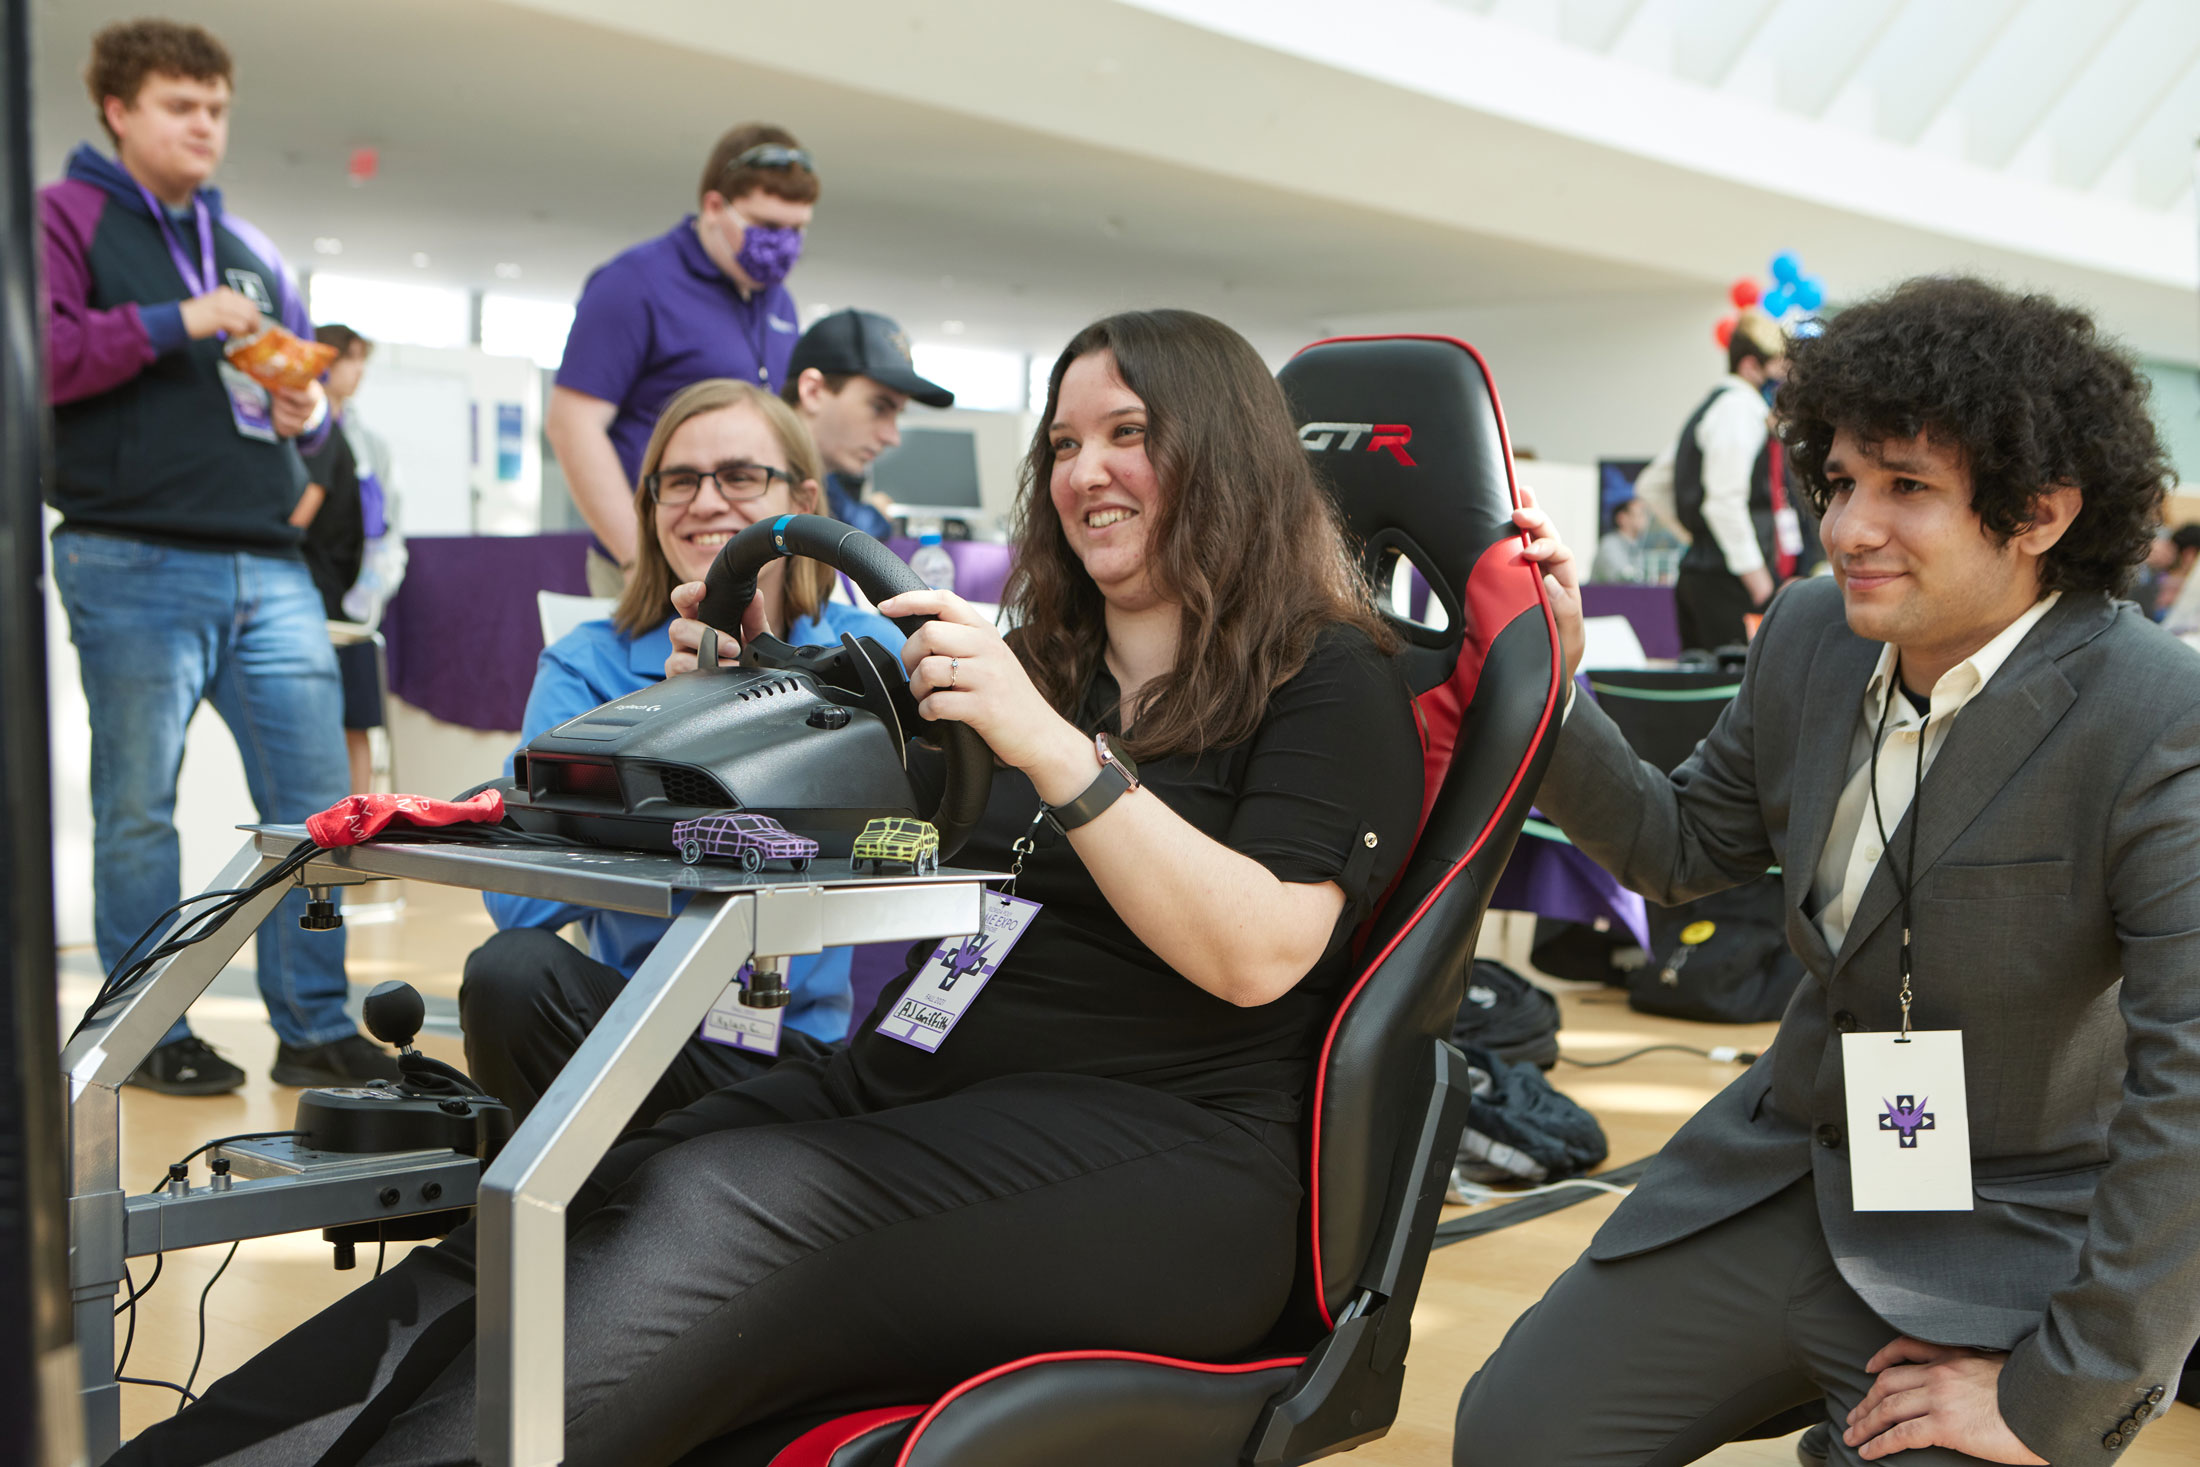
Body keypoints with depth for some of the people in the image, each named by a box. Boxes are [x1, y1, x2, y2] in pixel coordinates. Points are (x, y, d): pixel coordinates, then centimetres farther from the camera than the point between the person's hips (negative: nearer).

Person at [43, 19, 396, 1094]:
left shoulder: (246, 247, 22)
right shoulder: (65, 217, 4)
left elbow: (303, 377, 27)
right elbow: (42, 356, -9)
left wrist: (310, 409, 5)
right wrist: (174, 323, -14)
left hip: (267, 568, 6)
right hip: (134, 568, -5)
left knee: (314, 798, 2)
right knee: (138, 807, 2)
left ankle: (314, 1029, 10)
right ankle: (152, 1035, 13)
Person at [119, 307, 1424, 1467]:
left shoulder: (1335, 684, 1)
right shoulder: (1044, 662, 21)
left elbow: (1257, 955, -14)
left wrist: (1052, 747, -20)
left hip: (1158, 1152, -6)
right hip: (912, 1085, 6)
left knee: (719, 1210, -32)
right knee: (563, 1225, -20)